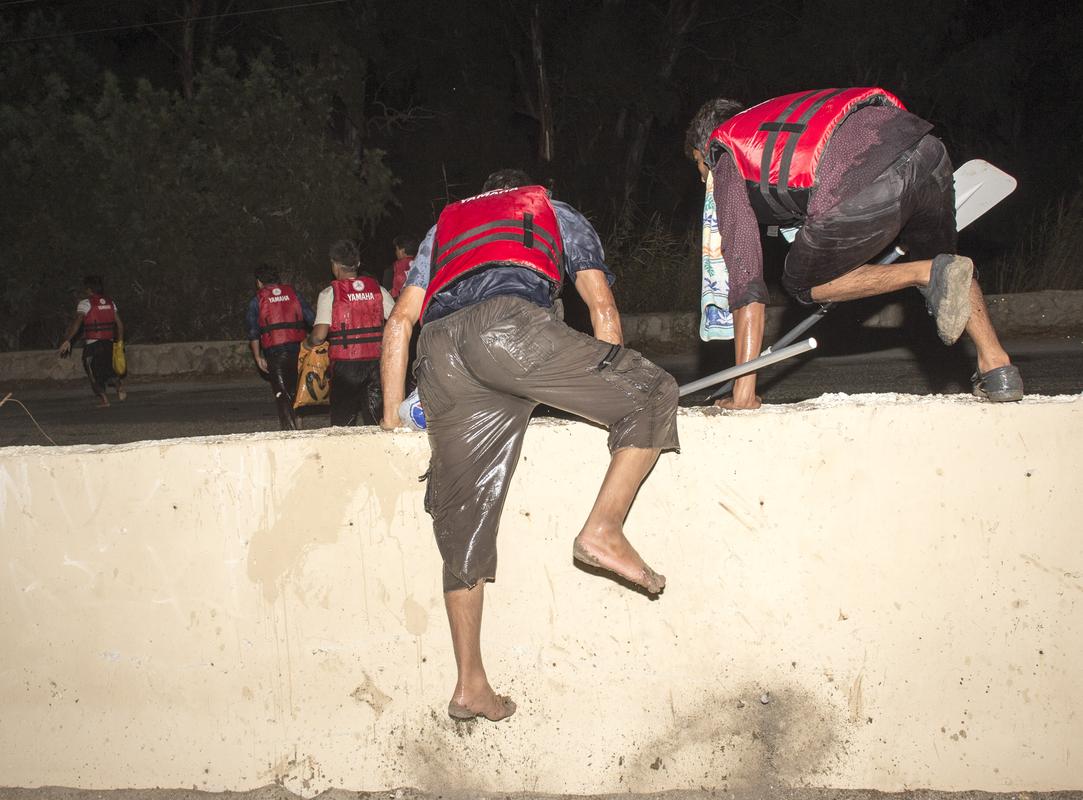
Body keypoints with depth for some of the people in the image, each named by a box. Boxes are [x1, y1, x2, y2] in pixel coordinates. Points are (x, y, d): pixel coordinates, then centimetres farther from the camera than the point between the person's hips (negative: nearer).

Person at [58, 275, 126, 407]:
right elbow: (120, 324, 11)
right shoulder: (110, 302, 9)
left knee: (93, 372, 6)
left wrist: (67, 341, -14)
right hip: (109, 342, 5)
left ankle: (103, 398, 0)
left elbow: (76, 323, -15)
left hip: (92, 343, -5)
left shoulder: (85, 303, -7)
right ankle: (118, 383, -14)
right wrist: (120, 342, 19)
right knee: (106, 369, 15)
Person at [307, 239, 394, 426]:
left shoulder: (329, 293, -6)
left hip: (345, 365, -3)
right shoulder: (377, 289, 4)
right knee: (376, 423, 8)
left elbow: (319, 336, -13)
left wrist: (309, 342, 8)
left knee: (342, 424, 6)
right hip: (376, 363, 3)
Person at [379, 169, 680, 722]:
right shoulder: (558, 215, 34)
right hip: (510, 320, -4)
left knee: (463, 521, 7)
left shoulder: (444, 226, 42)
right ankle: (604, 528, -9)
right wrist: (608, 391, 29)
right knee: (654, 393, 9)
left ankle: (470, 684, 11)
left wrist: (391, 418, 33)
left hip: (437, 350, 4)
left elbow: (400, 322, 32)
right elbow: (603, 308, 23)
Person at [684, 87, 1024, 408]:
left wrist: (744, 391, 15)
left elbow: (745, 272, 14)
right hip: (926, 151, 7)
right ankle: (998, 367, 23)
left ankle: (933, 275, 3)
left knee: (802, 285, 21)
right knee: (936, 256, 35)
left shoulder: (726, 162, 21)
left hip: (859, 193, -7)